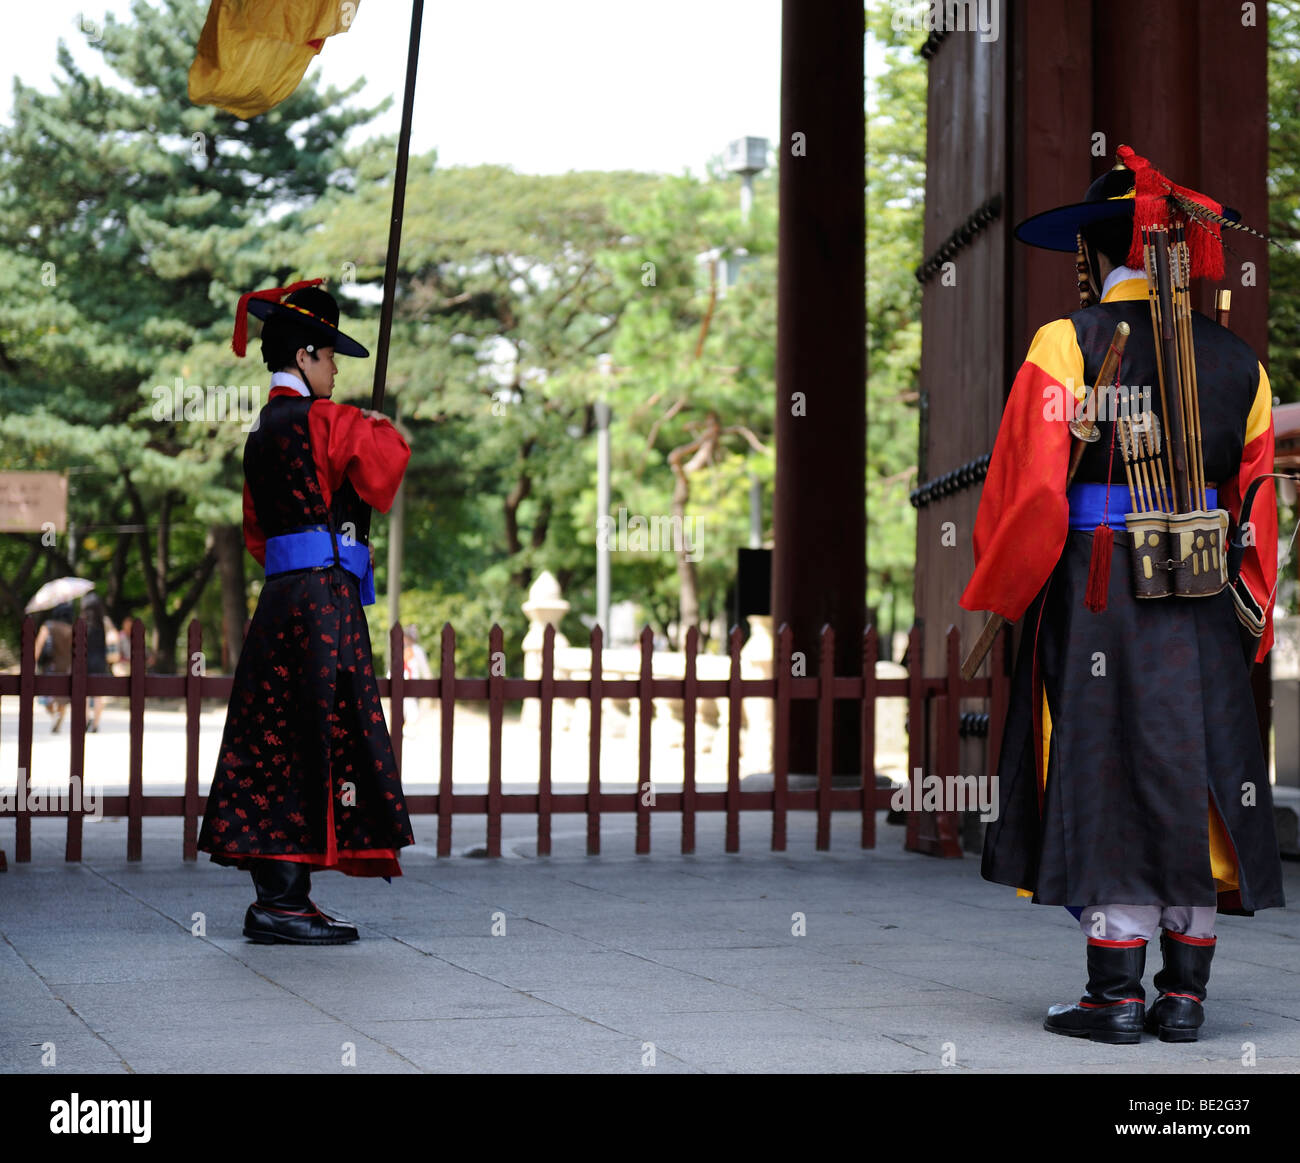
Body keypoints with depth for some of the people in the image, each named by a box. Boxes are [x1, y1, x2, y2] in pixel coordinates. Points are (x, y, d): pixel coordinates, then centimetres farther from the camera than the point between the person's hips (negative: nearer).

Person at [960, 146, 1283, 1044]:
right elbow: (1258, 510, 8)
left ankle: (1116, 995, 2)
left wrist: (992, 602, 2)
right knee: (1192, 783, 9)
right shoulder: (1237, 360, 7)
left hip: (1094, 598, -4)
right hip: (1206, 605, 4)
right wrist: (1248, 630, 16)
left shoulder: (1067, 345, -7)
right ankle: (1184, 994, 12)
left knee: (1106, 783, 2)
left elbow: (1030, 492, -11)